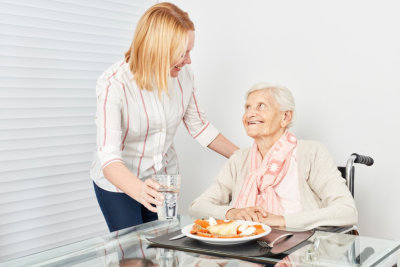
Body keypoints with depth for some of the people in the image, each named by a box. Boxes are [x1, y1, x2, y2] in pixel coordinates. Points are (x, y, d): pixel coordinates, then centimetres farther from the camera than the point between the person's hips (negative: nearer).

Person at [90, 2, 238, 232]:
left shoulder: (183, 74, -13)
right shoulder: (113, 84, -28)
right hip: (119, 181, -4)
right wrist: (140, 190, -55)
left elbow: (198, 126, 3)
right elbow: (109, 157, -35)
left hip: (164, 177, 4)